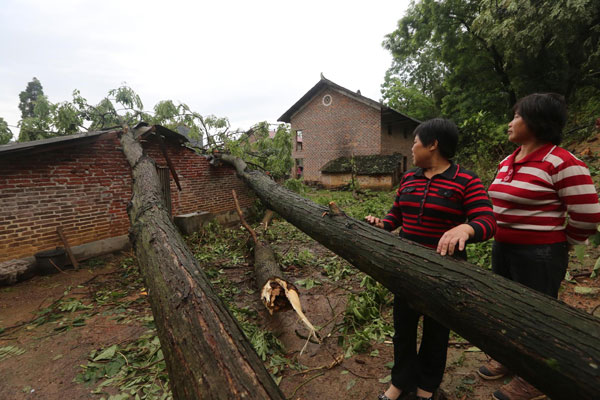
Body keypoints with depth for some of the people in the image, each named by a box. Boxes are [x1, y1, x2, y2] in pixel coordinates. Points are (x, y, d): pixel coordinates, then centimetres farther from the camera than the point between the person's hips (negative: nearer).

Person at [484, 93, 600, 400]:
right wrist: (502, 240, 18)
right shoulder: (507, 163, 7)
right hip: (502, 249, 8)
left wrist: (556, 242, 0)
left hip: (539, 255, -8)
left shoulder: (562, 163, -18)